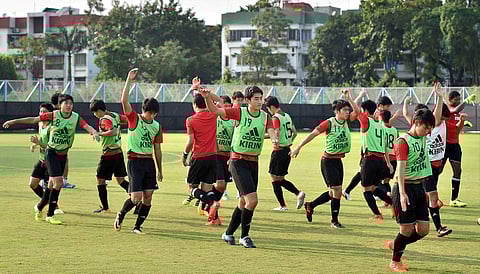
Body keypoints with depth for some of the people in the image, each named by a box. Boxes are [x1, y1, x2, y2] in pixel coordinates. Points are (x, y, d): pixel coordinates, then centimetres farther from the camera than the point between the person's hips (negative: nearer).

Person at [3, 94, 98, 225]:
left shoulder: (76, 117, -5)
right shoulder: (53, 115, -11)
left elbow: (87, 126, -17)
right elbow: (33, 120, -5)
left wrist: (94, 132, -40)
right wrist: (14, 121, -5)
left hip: (63, 154, 4)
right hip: (51, 152, -4)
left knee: (52, 184, 15)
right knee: (58, 182, -16)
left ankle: (39, 207, 39)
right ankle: (50, 215, -6)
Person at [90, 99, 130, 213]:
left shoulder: (105, 120, -17)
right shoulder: (115, 115, 6)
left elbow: (112, 132, -33)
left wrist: (99, 133, -24)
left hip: (109, 154, -8)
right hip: (119, 152, 8)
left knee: (100, 179, 4)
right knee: (120, 179, 14)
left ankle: (105, 207, 7)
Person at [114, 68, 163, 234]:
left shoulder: (156, 126, 10)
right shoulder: (134, 119, -2)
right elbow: (124, 101, -17)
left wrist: (159, 170, 17)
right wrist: (129, 80, -21)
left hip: (149, 162, 5)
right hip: (135, 161, -5)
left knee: (148, 197, 0)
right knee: (136, 198, -10)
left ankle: (138, 226, 10)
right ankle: (121, 215, 17)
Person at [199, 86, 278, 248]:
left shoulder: (265, 117, 4)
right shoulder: (239, 113, -7)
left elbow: (271, 131, -11)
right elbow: (214, 110, -7)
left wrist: (275, 139, -34)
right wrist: (207, 97, -25)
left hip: (254, 162, 5)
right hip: (238, 161, -5)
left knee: (244, 202, 12)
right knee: (252, 199, -15)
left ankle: (229, 234, 30)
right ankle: (244, 236, -1)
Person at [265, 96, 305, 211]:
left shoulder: (275, 118, -14)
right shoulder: (287, 116, 11)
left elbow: (276, 133, -27)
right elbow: (294, 132, 18)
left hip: (279, 151, -8)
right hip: (287, 151, 8)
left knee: (275, 179, 3)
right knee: (281, 179, 17)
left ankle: (282, 205, 5)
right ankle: (299, 193, 1)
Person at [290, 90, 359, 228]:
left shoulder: (345, 122, 4)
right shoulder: (329, 123, -14)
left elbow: (357, 111, -5)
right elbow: (312, 134, -9)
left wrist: (349, 98, -11)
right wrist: (298, 147, -7)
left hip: (338, 161, 7)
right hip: (328, 161, -7)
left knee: (333, 193, 12)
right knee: (337, 190, -10)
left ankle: (310, 205, 32)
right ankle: (334, 221, 2)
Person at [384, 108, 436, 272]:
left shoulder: (423, 137, 9)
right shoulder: (403, 142, -14)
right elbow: (401, 168, -20)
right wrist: (402, 193, -27)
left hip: (420, 187, 8)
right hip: (406, 187, -8)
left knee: (423, 229, 5)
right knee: (407, 229, -4)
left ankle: (395, 245, 28)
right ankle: (395, 262, 14)